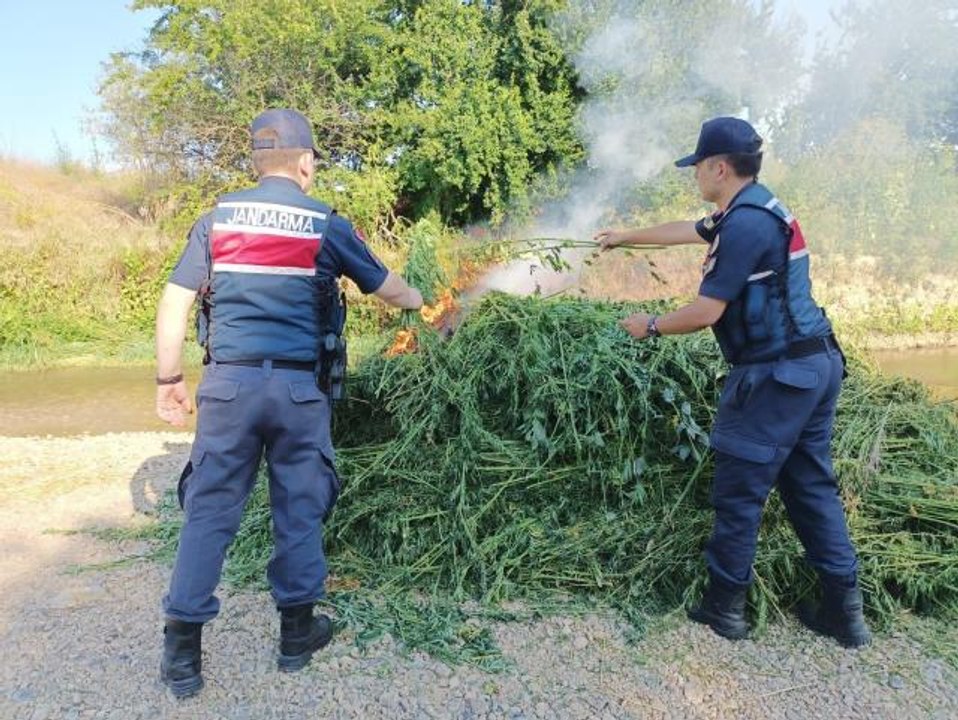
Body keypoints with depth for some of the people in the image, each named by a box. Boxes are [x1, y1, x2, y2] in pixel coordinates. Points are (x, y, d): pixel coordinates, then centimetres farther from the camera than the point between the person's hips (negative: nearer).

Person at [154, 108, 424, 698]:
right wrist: (420, 302, 33)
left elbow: (174, 303, 2)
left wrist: (170, 379, 10)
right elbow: (385, 287, 12)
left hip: (229, 383, 2)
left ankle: (182, 650, 15)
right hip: (300, 388, -1)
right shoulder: (327, 225, 1)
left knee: (210, 511, 9)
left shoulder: (217, 219, 5)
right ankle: (298, 632, 25)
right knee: (300, 510, 12)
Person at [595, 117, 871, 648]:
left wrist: (651, 326, 0)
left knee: (738, 491, 3)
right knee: (812, 486, 15)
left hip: (775, 375, -10)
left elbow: (707, 312, -18)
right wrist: (624, 238, 39)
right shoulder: (756, 209, 14)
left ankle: (724, 608, 17)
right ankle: (844, 609, 22)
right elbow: (685, 231, 28)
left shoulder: (745, 222, -17)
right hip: (815, 364, 10)